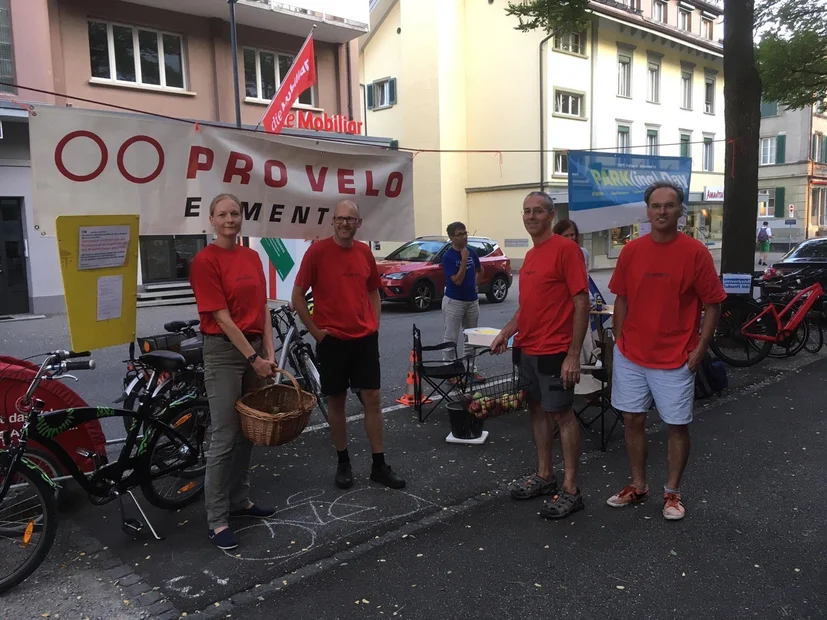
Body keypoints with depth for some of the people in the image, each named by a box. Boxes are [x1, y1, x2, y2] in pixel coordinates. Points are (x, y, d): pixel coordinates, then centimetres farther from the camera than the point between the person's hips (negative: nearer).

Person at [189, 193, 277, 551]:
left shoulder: (252, 257, 10)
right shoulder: (205, 260, -11)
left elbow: (263, 309, 10)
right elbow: (222, 318, -14)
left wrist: (269, 352, 3)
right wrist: (253, 357, -14)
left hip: (255, 348, 7)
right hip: (224, 351, -7)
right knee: (224, 437, -4)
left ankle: (240, 500, 29)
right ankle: (217, 520, 7)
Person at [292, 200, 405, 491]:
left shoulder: (365, 252, 6)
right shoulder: (317, 251, -7)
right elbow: (297, 296, -4)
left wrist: (374, 324, 7)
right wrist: (315, 330, -6)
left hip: (365, 338, 4)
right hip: (331, 340, -3)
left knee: (372, 398, 4)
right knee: (336, 400, 7)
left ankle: (379, 465, 14)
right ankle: (343, 463, 22)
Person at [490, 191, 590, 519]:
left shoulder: (565, 249, -12)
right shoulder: (530, 255, 13)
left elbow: (581, 302, -17)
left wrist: (573, 354, -20)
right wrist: (507, 332, 10)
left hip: (554, 352, -8)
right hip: (526, 349, 8)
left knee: (561, 414, -1)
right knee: (538, 410, 15)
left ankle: (570, 490, 8)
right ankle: (544, 475, 28)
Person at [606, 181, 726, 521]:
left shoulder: (695, 252, -8)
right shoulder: (631, 250, 1)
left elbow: (712, 304, -5)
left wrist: (699, 349, -9)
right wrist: (619, 341, 5)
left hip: (676, 359, -3)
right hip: (631, 355, 3)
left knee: (677, 426, 7)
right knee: (633, 420, 11)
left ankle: (673, 492, 25)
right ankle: (638, 486, 27)